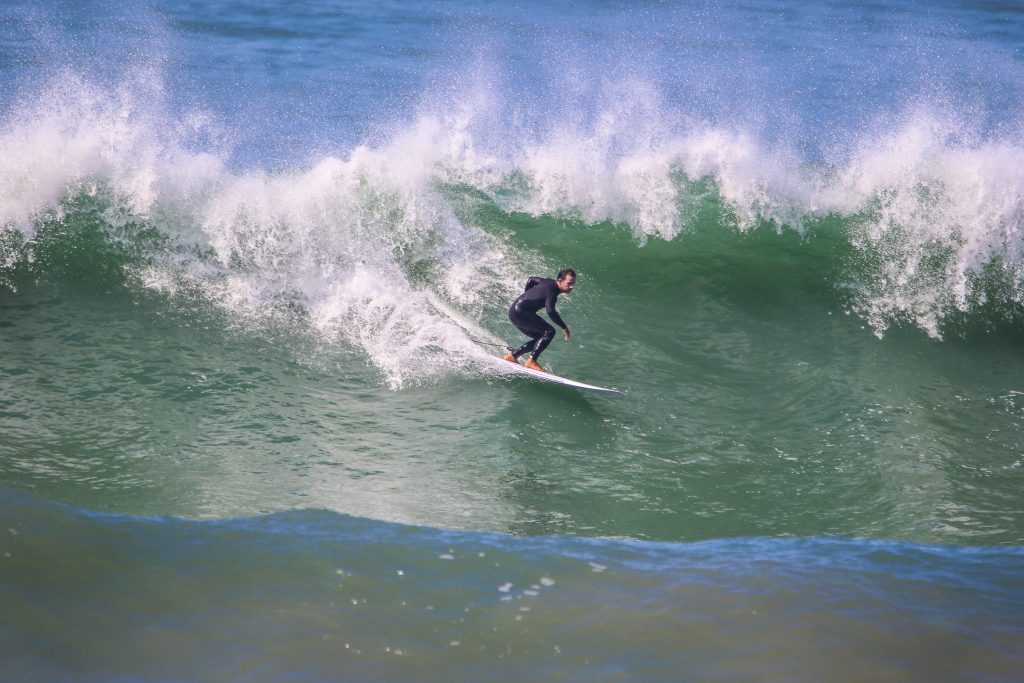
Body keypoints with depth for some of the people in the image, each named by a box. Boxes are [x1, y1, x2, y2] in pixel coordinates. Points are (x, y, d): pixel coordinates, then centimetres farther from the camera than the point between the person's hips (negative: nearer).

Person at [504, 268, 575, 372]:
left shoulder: (550, 282, 10)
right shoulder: (551, 289, -19)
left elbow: (531, 280, 26)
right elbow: (550, 311, -32)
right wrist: (564, 328, -25)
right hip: (519, 312, -10)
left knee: (541, 338, 14)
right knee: (549, 331, -16)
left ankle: (512, 355, 16)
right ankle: (531, 361, -16)